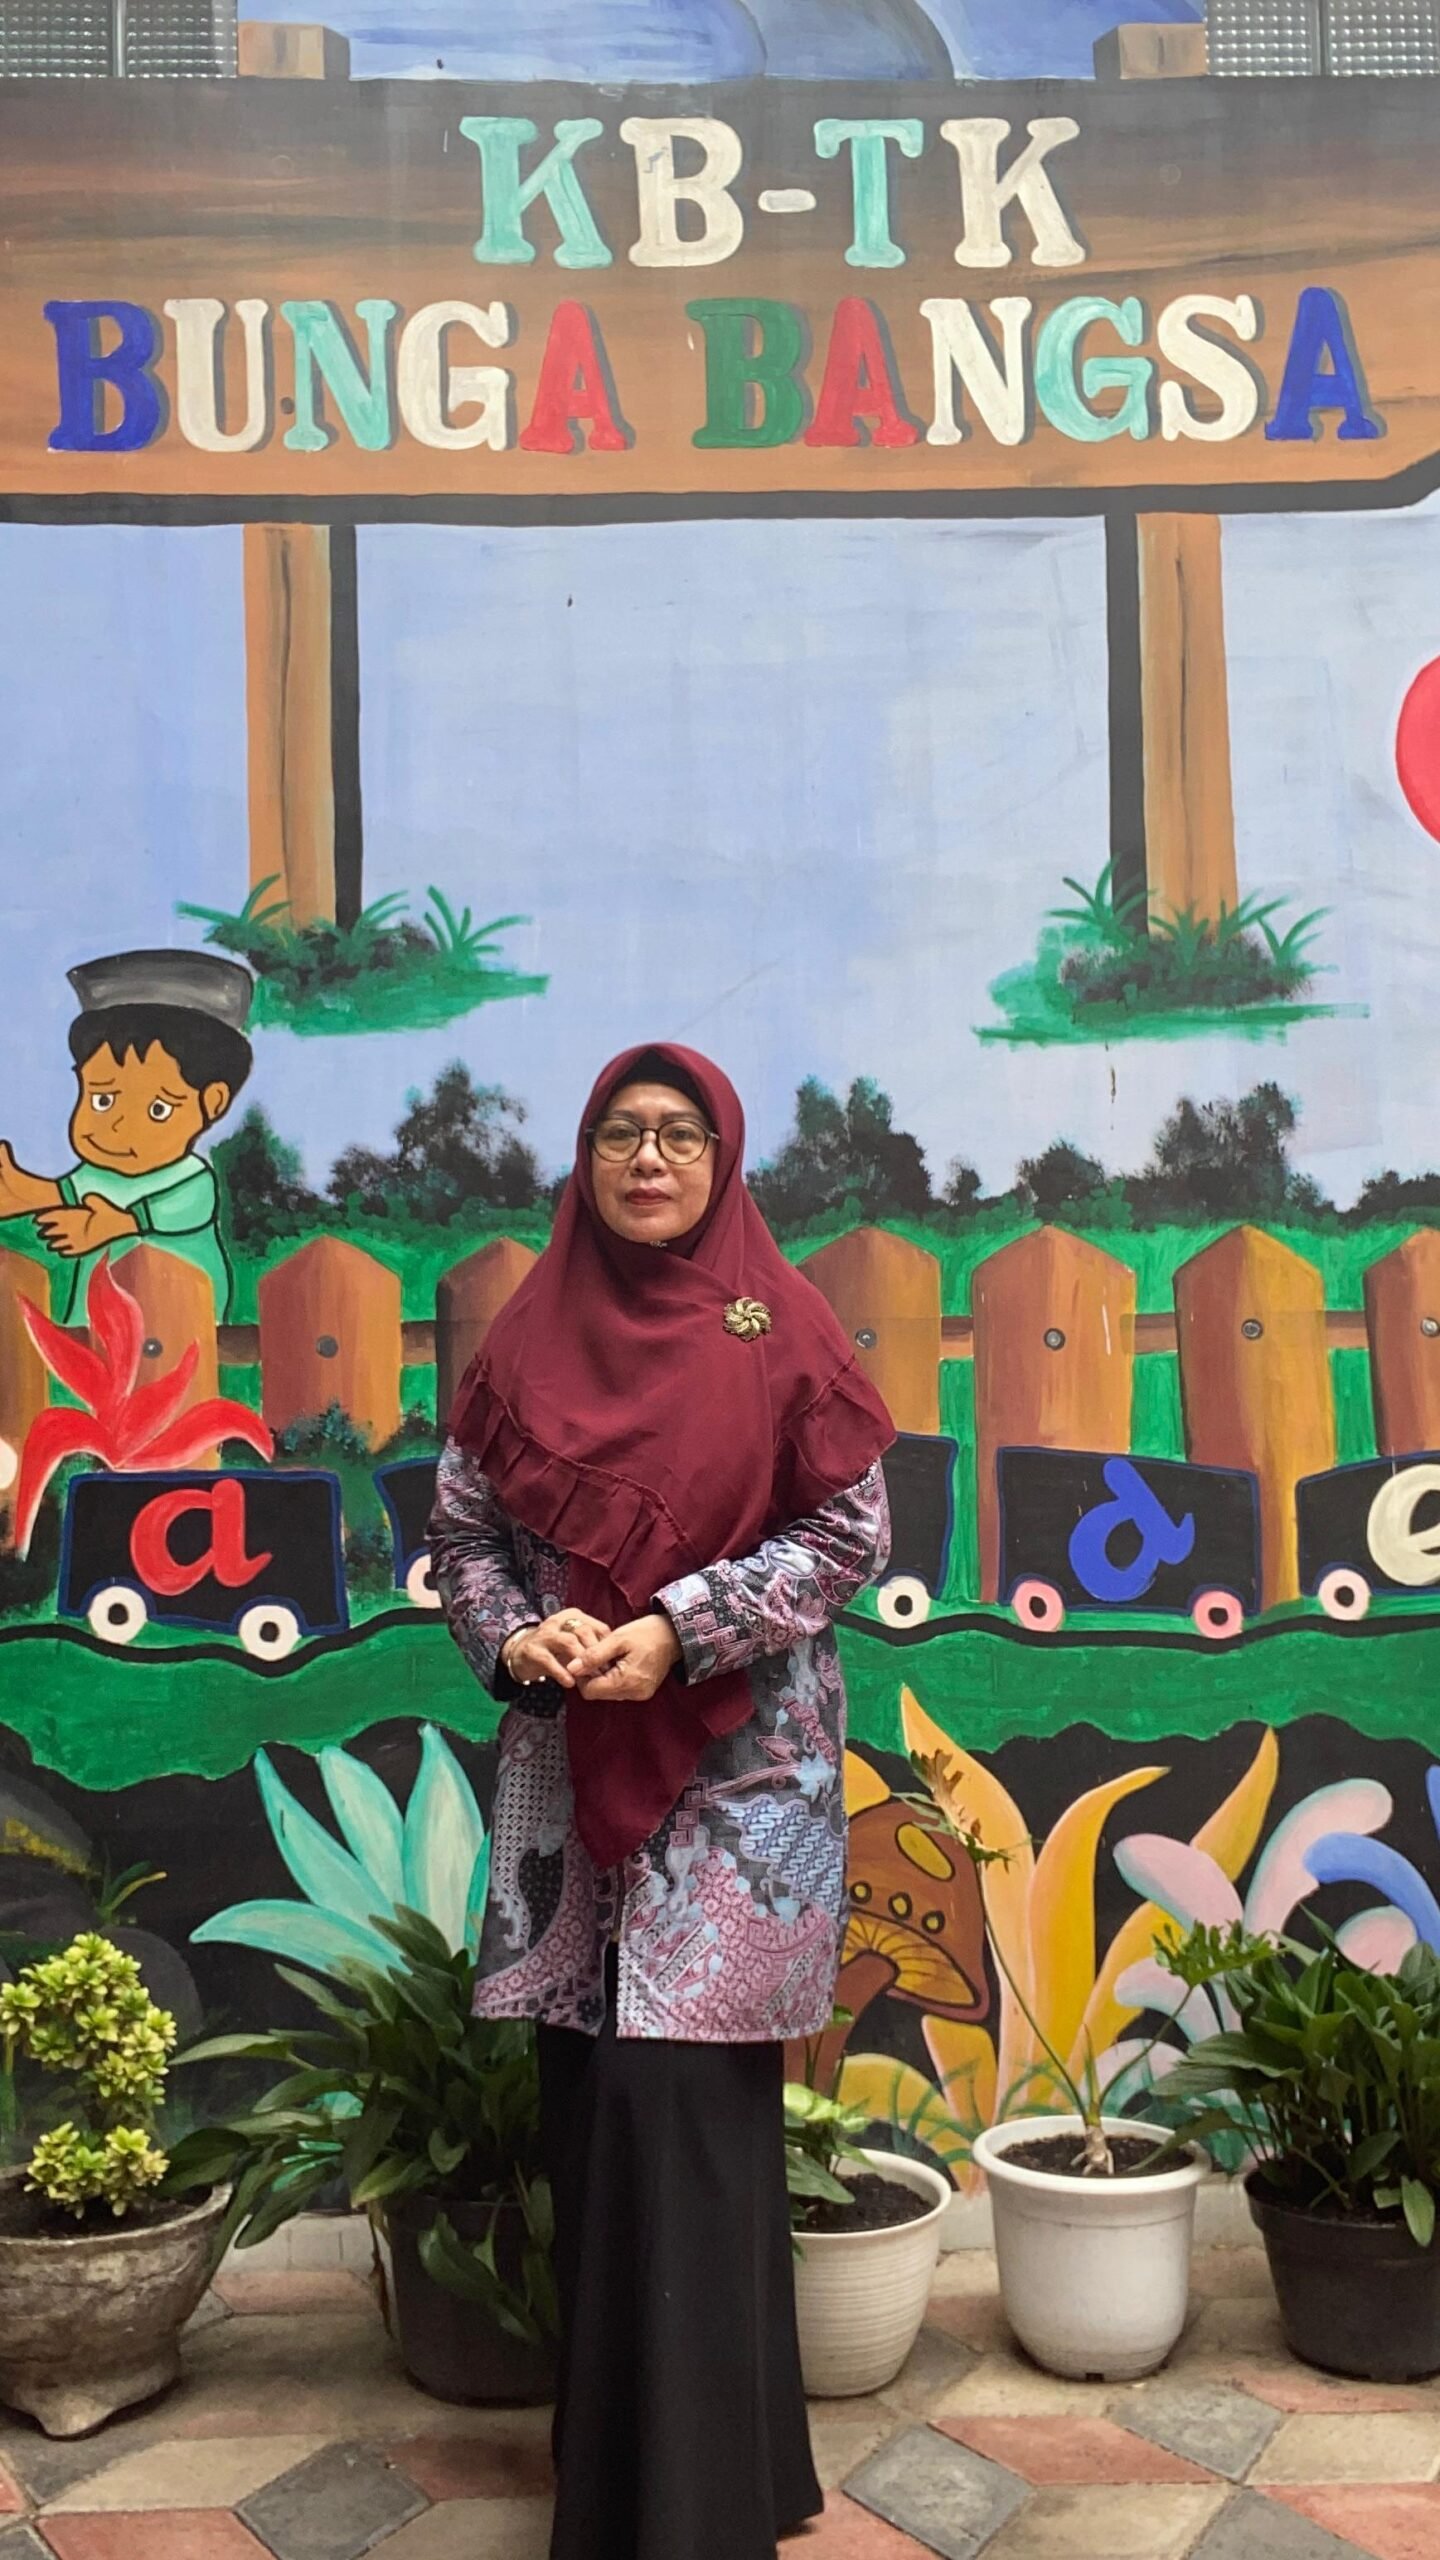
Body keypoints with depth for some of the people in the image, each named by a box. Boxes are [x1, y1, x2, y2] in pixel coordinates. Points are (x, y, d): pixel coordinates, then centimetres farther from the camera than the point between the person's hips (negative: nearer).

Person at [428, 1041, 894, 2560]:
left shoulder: (779, 1325, -2)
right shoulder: (531, 1334, 6)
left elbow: (852, 1528, -5)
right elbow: (461, 1526, 9)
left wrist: (676, 1632, -14)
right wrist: (517, 1636, -11)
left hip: (735, 1764, -3)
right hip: (569, 1764, 3)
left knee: (685, 2107, -4)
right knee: (585, 2104, 9)